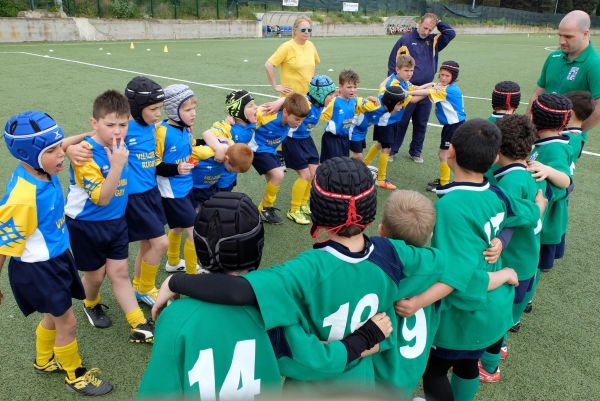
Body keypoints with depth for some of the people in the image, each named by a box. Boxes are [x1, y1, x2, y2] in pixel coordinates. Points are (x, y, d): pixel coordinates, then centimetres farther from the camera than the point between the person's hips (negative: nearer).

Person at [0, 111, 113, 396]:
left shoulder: (42, 172, -12)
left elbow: (59, 145, 13)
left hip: (56, 258, 8)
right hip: (36, 269, -8)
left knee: (54, 316, 26)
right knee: (67, 322, 9)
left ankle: (44, 361, 53)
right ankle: (76, 375, 33)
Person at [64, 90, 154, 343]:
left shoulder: (119, 144, -5)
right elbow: (102, 198, -29)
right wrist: (117, 165, -36)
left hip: (116, 220, 5)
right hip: (86, 224, -5)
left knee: (119, 272, 9)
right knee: (95, 274, 14)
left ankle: (139, 327, 14)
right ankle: (91, 304, 47)